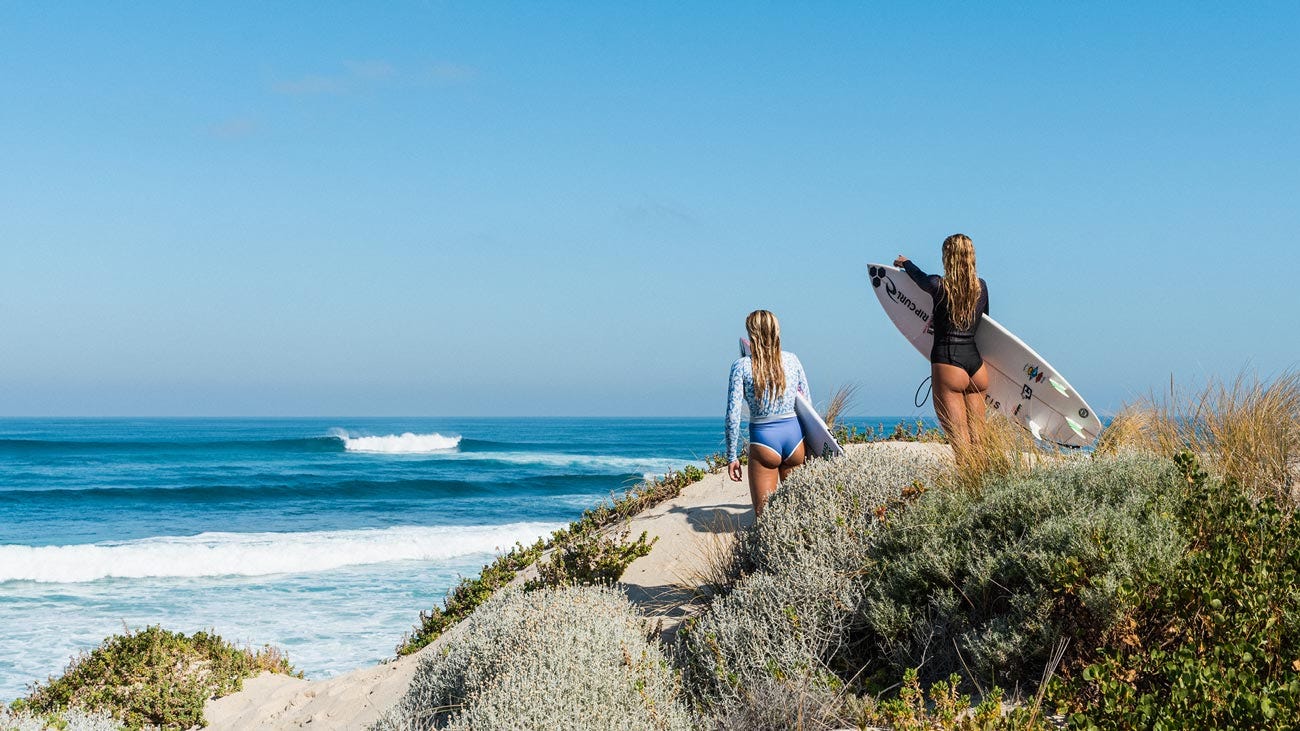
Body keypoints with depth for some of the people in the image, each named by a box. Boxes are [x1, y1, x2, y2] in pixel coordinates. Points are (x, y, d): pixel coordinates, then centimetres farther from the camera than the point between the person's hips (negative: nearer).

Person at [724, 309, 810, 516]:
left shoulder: (742, 366, -6)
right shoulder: (792, 360, 4)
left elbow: (733, 415, -8)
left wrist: (732, 456, -1)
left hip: (764, 439, -3)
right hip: (794, 434, 3)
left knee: (764, 514, 0)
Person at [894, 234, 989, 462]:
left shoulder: (940, 286, -5)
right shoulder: (981, 287, 8)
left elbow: (921, 278, 18)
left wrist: (905, 263, 41)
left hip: (948, 364, -5)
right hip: (977, 365, 5)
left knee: (960, 442, -9)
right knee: (977, 441, 11)